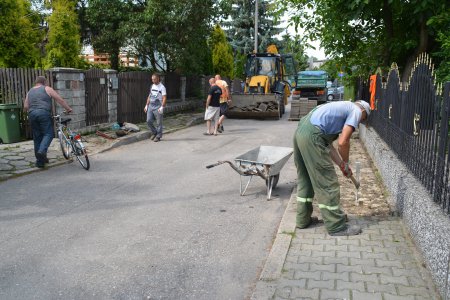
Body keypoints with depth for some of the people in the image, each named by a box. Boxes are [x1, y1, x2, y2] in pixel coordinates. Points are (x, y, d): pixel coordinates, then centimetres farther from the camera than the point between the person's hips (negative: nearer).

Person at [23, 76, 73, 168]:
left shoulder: (29, 92, 23)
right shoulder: (47, 89, 10)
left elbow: (25, 107, 16)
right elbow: (60, 100, 3)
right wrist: (68, 109, 11)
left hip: (32, 115, 5)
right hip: (43, 113, -5)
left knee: (37, 137, 9)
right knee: (48, 134, -2)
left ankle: (40, 161, 12)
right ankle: (42, 151, -28)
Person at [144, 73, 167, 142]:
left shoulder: (162, 87, -8)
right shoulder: (152, 86, 14)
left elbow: (164, 98, -14)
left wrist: (162, 107, -22)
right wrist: (146, 105, 15)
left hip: (158, 107, -7)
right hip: (151, 106, 7)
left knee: (159, 122, 1)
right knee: (149, 121, 4)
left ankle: (158, 136, 11)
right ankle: (154, 132, 24)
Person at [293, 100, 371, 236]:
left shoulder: (342, 108, 31)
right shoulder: (356, 110, 5)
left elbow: (328, 144, 26)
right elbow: (343, 142, -7)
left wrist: (341, 164, 28)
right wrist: (346, 163, 10)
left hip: (300, 132, 10)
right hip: (312, 137, -10)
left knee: (305, 179, 21)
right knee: (327, 183, 1)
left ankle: (303, 219, 32)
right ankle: (336, 226, 12)